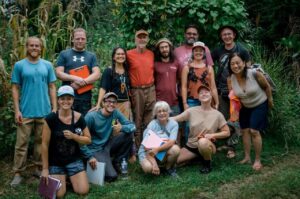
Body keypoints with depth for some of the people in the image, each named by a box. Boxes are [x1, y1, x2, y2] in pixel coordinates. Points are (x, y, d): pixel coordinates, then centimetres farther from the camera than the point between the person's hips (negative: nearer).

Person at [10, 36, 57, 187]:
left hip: (44, 111, 2)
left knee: (41, 141, 11)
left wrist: (54, 108, 2)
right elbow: (15, 89, 1)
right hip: (25, 112, -2)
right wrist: (17, 110, -6)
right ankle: (18, 173, 10)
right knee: (22, 143, 1)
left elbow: (52, 87, 8)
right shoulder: (19, 65, 1)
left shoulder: (47, 65, 7)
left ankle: (39, 168, 25)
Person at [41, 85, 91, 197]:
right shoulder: (51, 118, -15)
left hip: (74, 160, 2)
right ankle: (63, 177, 20)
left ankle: (70, 177, 23)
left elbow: (88, 140, 0)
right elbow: (45, 144, -11)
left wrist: (73, 136, -20)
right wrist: (45, 169, -9)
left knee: (83, 191, -9)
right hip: (55, 162, -2)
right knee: (58, 194, -13)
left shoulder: (79, 118, -7)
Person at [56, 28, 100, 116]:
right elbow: (59, 73, 0)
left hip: (85, 98, 2)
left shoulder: (91, 56, 13)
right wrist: (75, 78, -15)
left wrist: (82, 83, -12)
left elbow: (97, 74, 1)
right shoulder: (64, 54, 9)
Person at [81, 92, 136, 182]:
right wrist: (89, 156, -20)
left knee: (128, 134, -12)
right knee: (112, 176, -21)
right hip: (95, 150, -6)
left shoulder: (116, 113, -4)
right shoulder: (91, 116, -18)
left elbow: (133, 126, -6)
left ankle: (116, 163, 4)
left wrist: (122, 127, -28)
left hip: (108, 146, 6)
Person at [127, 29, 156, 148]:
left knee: (149, 121, 7)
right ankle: (138, 147, 12)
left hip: (150, 89, 4)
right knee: (137, 121, 3)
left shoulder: (151, 54, 10)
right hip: (136, 91, -3)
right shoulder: (129, 54, -3)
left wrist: (152, 84, 10)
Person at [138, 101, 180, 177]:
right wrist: (154, 164, -34)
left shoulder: (173, 124, -9)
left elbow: (172, 142, -22)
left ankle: (169, 168, 1)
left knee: (175, 149, -29)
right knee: (148, 167, -34)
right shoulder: (152, 125, -16)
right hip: (147, 152, -2)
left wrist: (157, 149, -37)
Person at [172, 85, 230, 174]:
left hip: (207, 145, -4)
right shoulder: (191, 111, -4)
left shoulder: (217, 114, -7)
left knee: (203, 142, -40)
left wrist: (212, 135, -17)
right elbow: (174, 119, -4)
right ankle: (199, 157, 13)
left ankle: (207, 163, -8)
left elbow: (227, 132, -3)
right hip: (190, 146, 4)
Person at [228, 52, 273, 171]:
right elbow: (233, 94, 2)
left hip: (260, 105, -4)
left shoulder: (254, 74, -30)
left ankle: (258, 160, 1)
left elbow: (267, 86, -12)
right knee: (244, 130, 6)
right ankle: (247, 157, 19)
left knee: (254, 131, -11)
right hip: (245, 107, 5)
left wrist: (270, 100, -1)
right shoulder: (231, 79, -19)